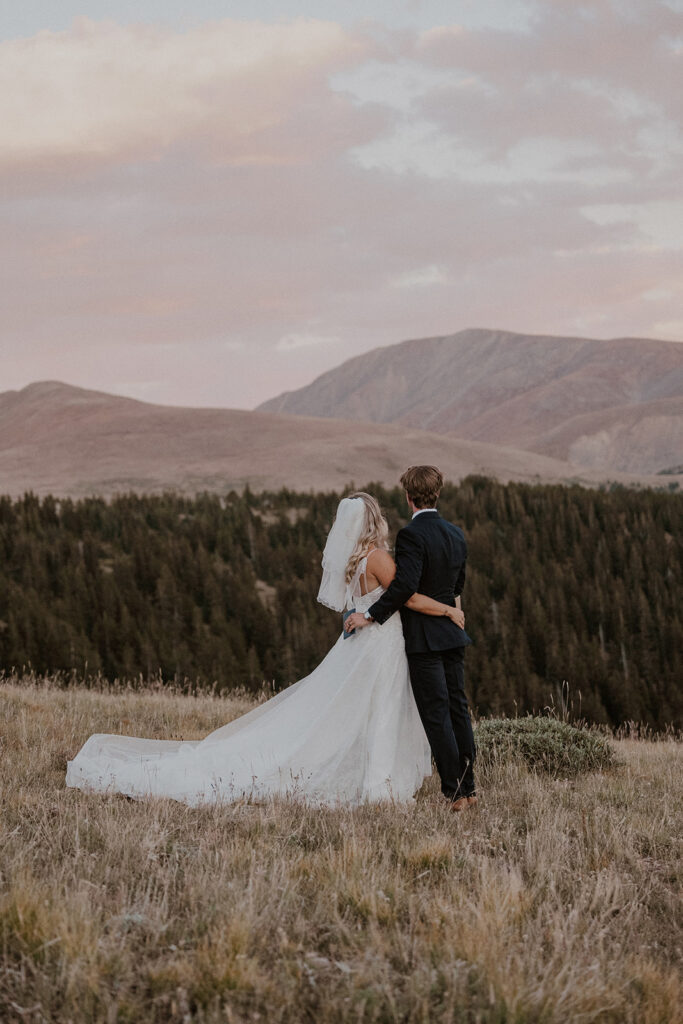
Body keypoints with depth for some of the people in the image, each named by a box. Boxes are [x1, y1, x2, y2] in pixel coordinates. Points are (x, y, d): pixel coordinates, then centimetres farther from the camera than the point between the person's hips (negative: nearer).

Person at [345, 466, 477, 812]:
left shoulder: (411, 535, -16)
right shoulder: (456, 534, 8)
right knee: (457, 709, 12)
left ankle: (454, 792, -3)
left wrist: (370, 614, -17)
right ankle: (468, 787, 15)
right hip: (453, 632, 7)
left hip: (423, 638, -7)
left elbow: (405, 584, -25)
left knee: (436, 716, -3)